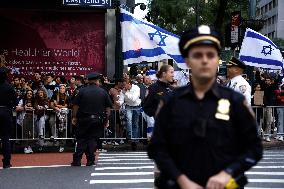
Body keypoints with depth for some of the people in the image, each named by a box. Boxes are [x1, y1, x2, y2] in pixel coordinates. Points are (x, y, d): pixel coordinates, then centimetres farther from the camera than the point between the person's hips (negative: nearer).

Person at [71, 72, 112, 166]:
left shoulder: (82, 91, -2)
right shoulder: (103, 92, 1)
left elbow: (76, 105, -2)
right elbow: (108, 107, 2)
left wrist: (74, 117, 7)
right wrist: (106, 119, 10)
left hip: (83, 119, 0)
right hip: (98, 120, 1)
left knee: (81, 139, 7)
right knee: (93, 139, 7)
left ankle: (77, 160, 3)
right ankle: (90, 161, 5)